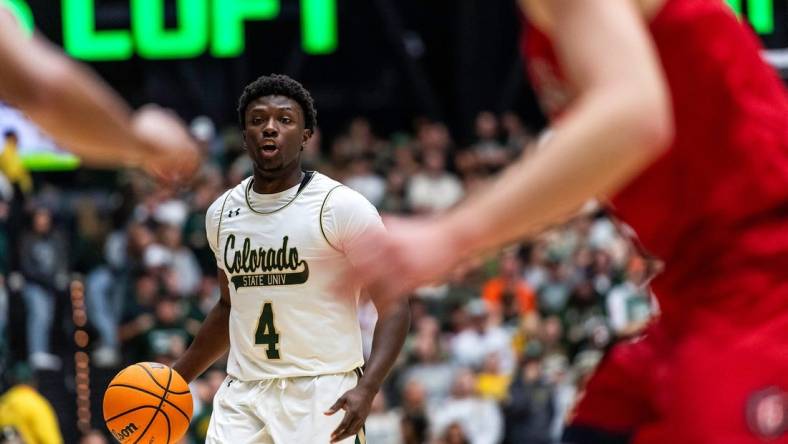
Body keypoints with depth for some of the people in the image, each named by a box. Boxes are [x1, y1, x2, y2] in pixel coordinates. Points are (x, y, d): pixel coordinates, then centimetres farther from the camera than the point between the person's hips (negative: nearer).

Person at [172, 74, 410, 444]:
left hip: (322, 396, -5)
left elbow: (393, 304, -9)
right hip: (244, 395, 5)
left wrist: (367, 388, -23)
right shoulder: (222, 212, 11)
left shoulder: (341, 207, -8)